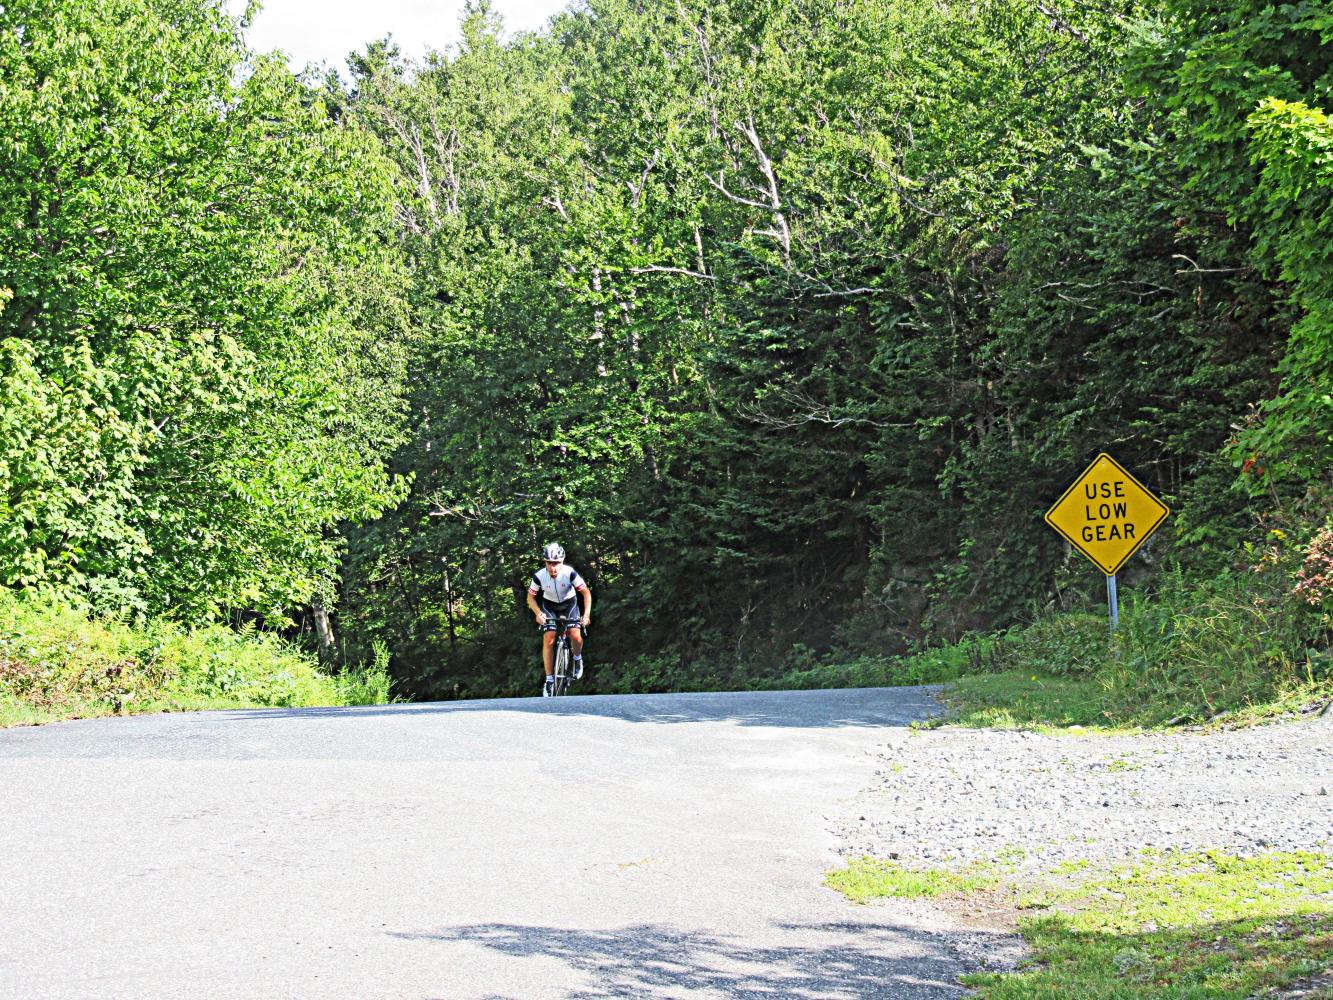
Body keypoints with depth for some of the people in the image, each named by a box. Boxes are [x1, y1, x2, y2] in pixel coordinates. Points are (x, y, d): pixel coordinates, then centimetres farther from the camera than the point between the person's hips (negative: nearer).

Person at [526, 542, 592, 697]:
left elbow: (586, 592, -23)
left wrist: (586, 614, -34)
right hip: (549, 605, 1)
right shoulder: (539, 576, -27)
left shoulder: (570, 573, -31)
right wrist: (538, 613, -31)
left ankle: (577, 658, 14)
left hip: (569, 603, -1)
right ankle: (549, 680, -6)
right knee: (548, 641, -14)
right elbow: (530, 597, -13)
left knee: (576, 637, -20)